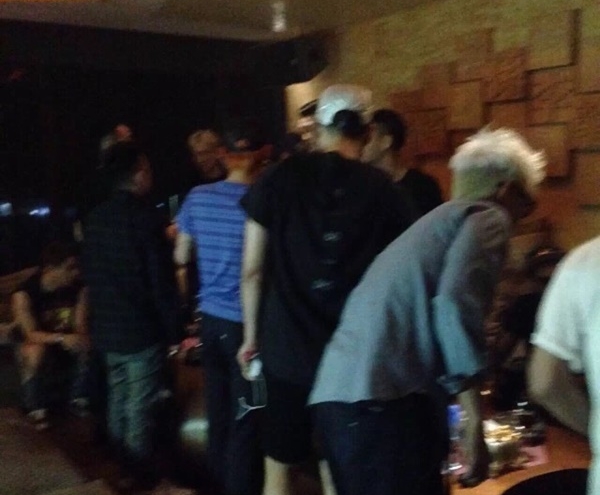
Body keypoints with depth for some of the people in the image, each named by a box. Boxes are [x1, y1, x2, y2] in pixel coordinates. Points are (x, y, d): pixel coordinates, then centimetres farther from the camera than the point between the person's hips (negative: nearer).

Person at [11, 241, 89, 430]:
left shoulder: (79, 288, -16)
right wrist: (61, 338, -46)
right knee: (36, 352, -36)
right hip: (37, 343, -3)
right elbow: (31, 334, -30)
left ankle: (79, 399, -7)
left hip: (67, 342, 3)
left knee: (89, 345, -27)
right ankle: (36, 409, -15)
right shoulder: (24, 294, -24)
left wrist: (77, 338, -39)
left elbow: (80, 326, -15)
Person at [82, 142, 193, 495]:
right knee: (139, 410, 0)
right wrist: (173, 331, -10)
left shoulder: (96, 218, 6)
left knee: (118, 403, 17)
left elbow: (91, 273, 13)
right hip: (142, 328, -8)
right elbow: (162, 281, -17)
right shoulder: (147, 217, -17)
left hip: (107, 327, 8)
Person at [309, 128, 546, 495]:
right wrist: (475, 425, -13)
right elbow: (455, 307, -15)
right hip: (383, 398, -9)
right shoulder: (487, 217, 3)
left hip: (339, 392, 9)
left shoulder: (438, 220, 29)